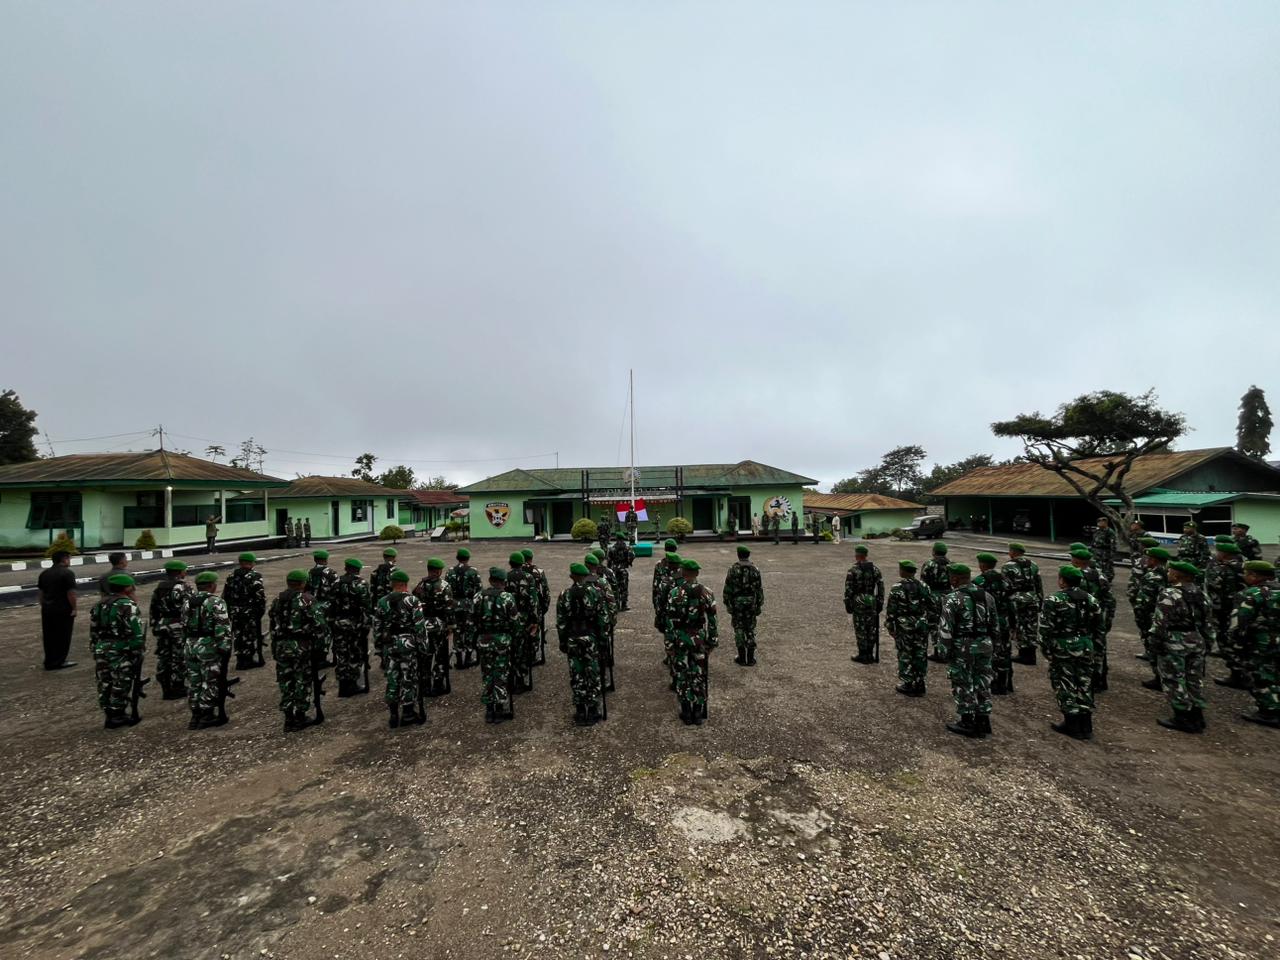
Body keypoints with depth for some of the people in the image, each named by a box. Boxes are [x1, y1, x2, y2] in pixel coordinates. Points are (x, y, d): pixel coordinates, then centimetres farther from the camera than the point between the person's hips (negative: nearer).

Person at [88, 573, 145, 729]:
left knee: (105, 684, 14)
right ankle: (117, 717, 8)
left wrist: (96, 650, 22)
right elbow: (137, 633, -17)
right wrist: (138, 652, -8)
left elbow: (93, 632, 16)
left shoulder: (98, 606, 12)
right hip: (122, 652, -8)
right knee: (121, 685, 2)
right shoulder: (128, 606, -14)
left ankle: (110, 715, 23)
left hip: (101, 651, 8)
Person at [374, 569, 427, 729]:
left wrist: (381, 644, 19)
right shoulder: (412, 600, -11)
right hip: (408, 644, -4)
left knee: (392, 679, 12)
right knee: (409, 680, 5)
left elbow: (376, 627, 8)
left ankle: (394, 716, 19)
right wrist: (422, 647, -4)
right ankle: (408, 715, 12)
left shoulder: (382, 602, 3)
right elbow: (420, 627, -12)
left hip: (389, 645, 4)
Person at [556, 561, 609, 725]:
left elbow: (560, 622, -1)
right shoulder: (596, 592, -7)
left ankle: (580, 712, 18)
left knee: (576, 676, 10)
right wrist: (604, 638, 1)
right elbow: (603, 618, -7)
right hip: (592, 638, -1)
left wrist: (562, 641, 8)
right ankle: (593, 711, 16)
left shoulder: (564, 594, -4)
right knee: (593, 675, 9)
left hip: (572, 639, 1)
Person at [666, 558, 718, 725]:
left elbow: (670, 620, -8)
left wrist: (669, 642, 0)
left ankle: (686, 713, 19)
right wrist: (712, 641, 7)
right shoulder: (707, 593, -5)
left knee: (683, 676, 10)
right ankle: (699, 714, 18)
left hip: (681, 640, -1)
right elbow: (712, 620, -2)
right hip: (700, 640, 1)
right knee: (700, 676, 11)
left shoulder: (674, 593, -10)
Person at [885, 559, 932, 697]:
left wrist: (889, 626, -2)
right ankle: (919, 685, 21)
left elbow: (891, 609, -12)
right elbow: (931, 607, 7)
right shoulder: (924, 586, 4)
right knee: (920, 655, 12)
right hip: (921, 626, 5)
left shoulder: (897, 588, -13)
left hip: (904, 627, -5)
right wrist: (928, 622, 16)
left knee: (905, 656, 5)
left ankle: (907, 685, 11)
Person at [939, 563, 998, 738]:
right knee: (982, 683, 15)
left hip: (962, 647, -6)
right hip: (984, 645, 6)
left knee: (963, 685, 6)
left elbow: (946, 628, -17)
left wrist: (948, 648, -7)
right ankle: (983, 723, 23)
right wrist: (990, 643, 20)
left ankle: (967, 723, 15)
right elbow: (995, 625, 12)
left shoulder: (952, 599, -14)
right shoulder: (986, 596, 6)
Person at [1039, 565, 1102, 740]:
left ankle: (1072, 724, 12)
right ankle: (1086, 726, 23)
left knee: (1065, 686, 5)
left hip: (1063, 648, -6)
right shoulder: (1090, 599, 4)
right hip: (1086, 646, 6)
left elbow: (1045, 628, -17)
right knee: (1084, 684, 14)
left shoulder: (1053, 600, -15)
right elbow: (1098, 625, 10)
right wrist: (1087, 640, 19)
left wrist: (1047, 650, -8)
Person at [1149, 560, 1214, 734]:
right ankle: (1196, 717, 23)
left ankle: (1183, 718, 8)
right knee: (1195, 679, 15)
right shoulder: (1201, 594, 7)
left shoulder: (1169, 594, -18)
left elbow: (1160, 623, -18)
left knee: (1174, 680, 2)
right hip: (1197, 642, 8)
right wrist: (1205, 639, 22)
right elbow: (1208, 622, 13)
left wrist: (1155, 644, -10)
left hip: (1174, 644, -8)